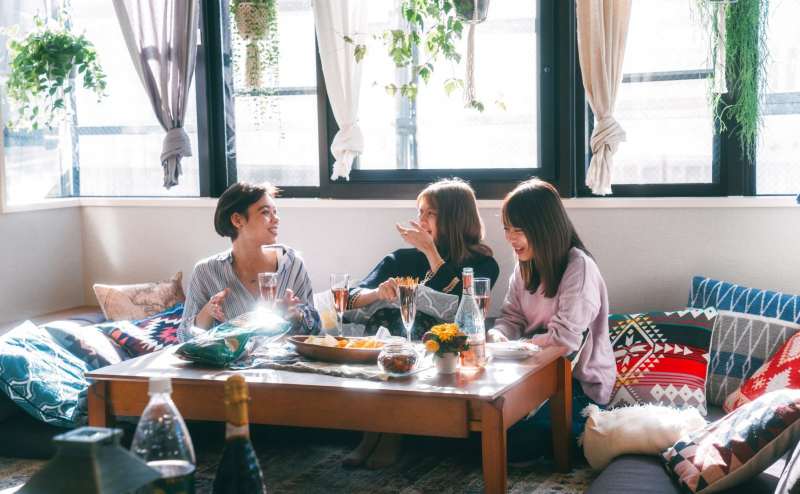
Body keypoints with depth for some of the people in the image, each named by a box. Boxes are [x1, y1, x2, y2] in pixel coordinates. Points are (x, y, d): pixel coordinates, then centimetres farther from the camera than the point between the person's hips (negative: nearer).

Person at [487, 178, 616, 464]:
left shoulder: (579, 268, -20)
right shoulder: (526, 266, 6)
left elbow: (564, 340, -26)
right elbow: (511, 318, 7)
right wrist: (498, 335, -16)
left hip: (581, 385, -7)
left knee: (505, 434, -23)